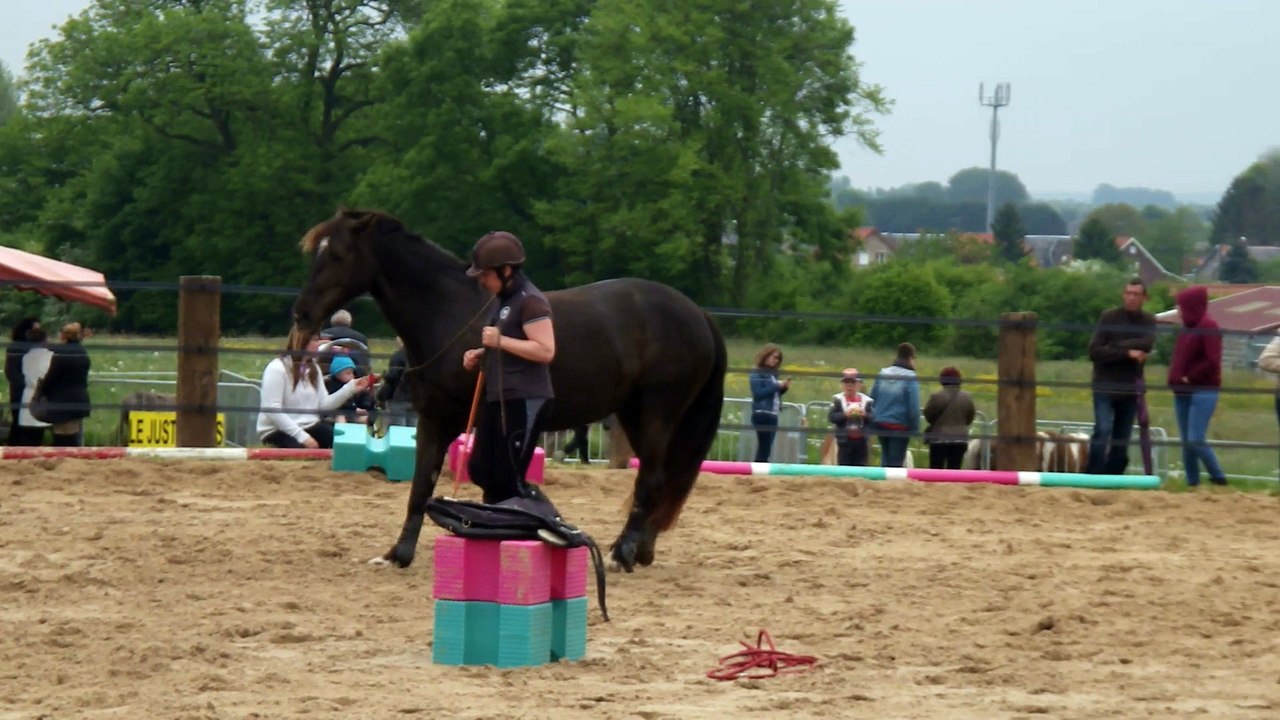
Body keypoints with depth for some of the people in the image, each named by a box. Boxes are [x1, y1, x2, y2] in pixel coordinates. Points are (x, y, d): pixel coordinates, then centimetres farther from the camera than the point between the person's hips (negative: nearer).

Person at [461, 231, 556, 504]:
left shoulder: (530, 301, -15)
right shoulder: (503, 300, 16)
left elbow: (545, 351, -24)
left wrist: (500, 341, -23)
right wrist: (481, 354, 11)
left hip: (525, 402, -10)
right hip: (498, 400, 10)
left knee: (507, 479, -8)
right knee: (481, 471, 11)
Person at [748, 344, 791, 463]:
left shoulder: (773, 373, 15)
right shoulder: (757, 373, -6)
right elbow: (758, 393, -15)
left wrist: (783, 388, 2)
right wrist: (777, 386, -15)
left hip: (773, 415, 7)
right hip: (762, 414, -7)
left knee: (765, 449, 6)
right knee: (764, 448, -11)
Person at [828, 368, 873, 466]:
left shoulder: (866, 400, 1)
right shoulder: (838, 399, -2)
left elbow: (872, 418, 1)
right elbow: (831, 417, -10)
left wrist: (865, 415, -19)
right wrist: (845, 415, -22)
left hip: (861, 440, 2)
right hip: (844, 439, -2)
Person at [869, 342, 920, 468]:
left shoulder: (883, 374, 4)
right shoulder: (909, 378, -13)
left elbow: (872, 399, 8)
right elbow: (914, 407, -14)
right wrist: (915, 427, -4)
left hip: (880, 424, 5)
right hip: (900, 426, -5)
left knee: (885, 460, 17)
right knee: (896, 462, 1)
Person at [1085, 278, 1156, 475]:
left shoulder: (1148, 321, 6)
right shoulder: (1109, 318, -2)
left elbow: (1146, 345, -14)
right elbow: (1094, 351, -12)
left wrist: (1116, 346, -16)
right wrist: (1126, 352, -18)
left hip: (1131, 388, 3)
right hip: (1106, 386, -3)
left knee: (1122, 440, 5)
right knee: (1103, 431, -17)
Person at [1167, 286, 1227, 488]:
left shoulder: (1209, 328, -11)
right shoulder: (1188, 327, 15)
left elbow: (1212, 361, -17)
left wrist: (1190, 378, -14)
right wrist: (1175, 377, 6)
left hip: (1202, 392, -9)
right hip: (1182, 392, 9)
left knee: (1195, 440, -15)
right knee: (1186, 442, 7)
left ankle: (1218, 478, -2)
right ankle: (1192, 483, 11)